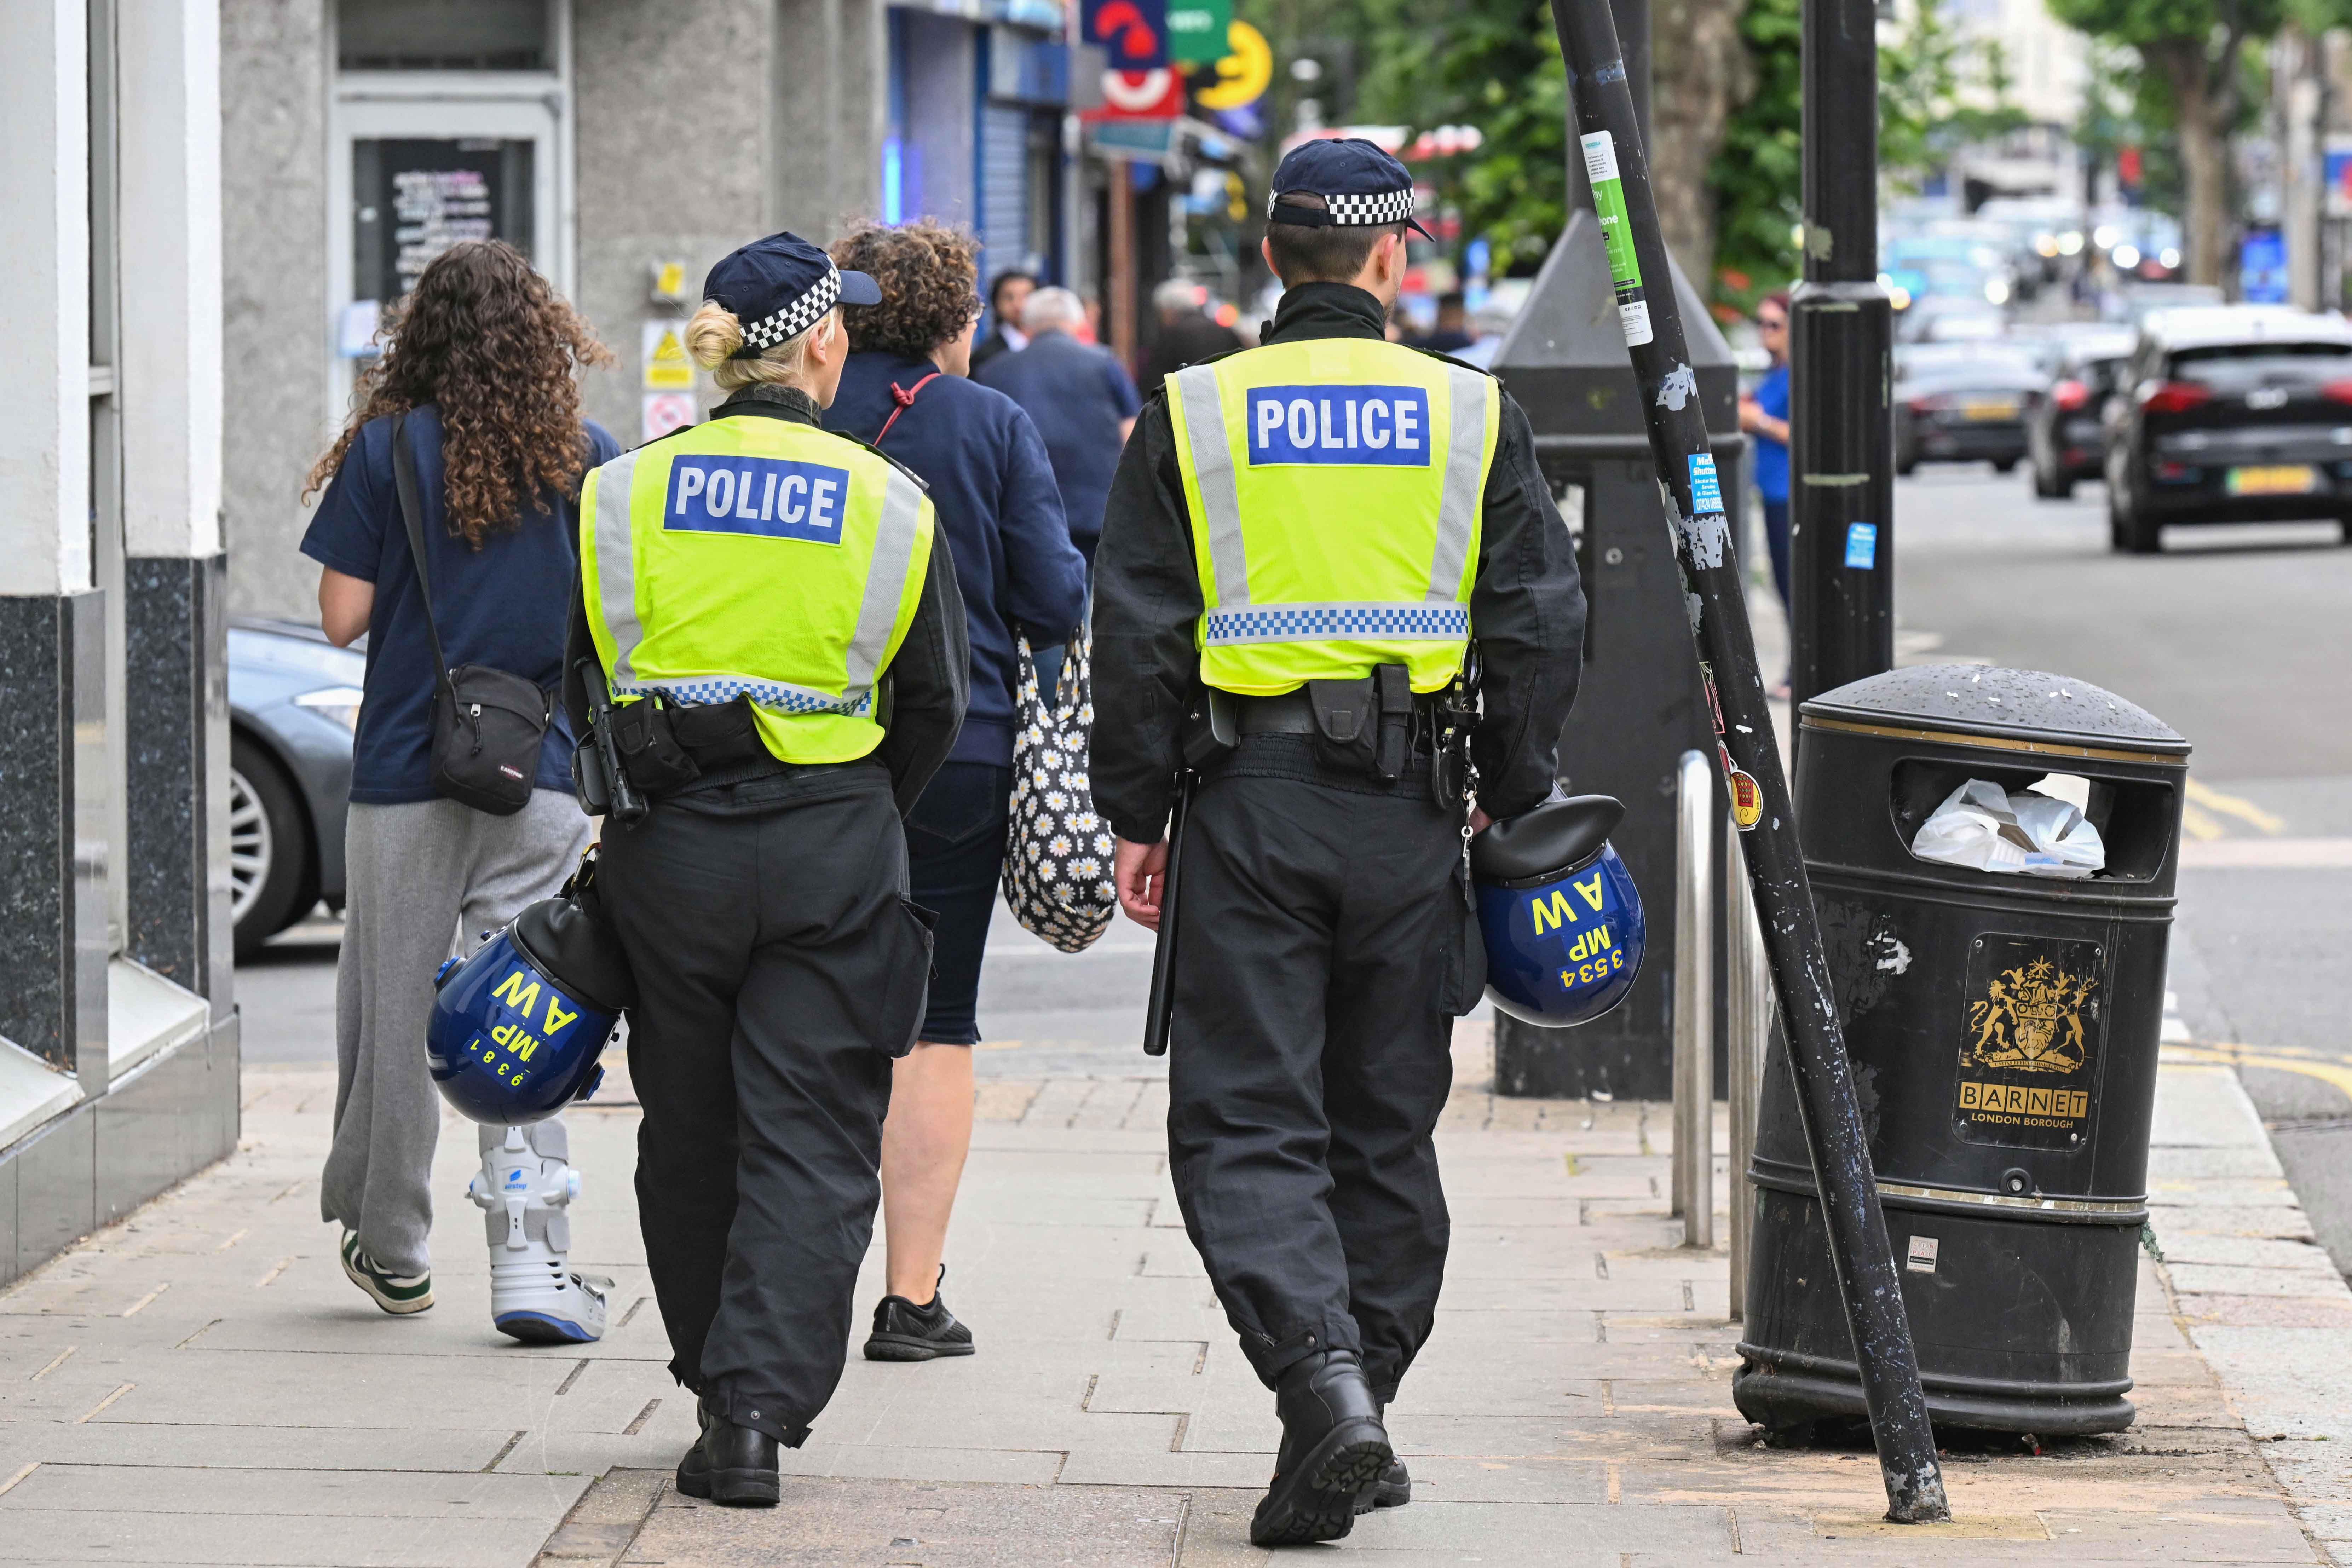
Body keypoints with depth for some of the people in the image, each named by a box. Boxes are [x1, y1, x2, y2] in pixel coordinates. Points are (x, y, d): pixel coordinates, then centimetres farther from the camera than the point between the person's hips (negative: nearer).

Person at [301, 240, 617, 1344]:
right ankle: (530, 1262, -8)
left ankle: (387, 1243, 23)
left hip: (406, 773, -1)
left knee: (392, 1005, 12)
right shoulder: (589, 458, -1)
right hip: (541, 773, 1)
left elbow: (343, 617, -4)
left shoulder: (384, 452, -4)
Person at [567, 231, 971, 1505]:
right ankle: (761, 1406, -10)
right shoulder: (891, 505, -4)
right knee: (811, 1136, 1)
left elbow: (584, 684, 7)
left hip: (667, 843, 2)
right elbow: (933, 707, 3)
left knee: (691, 1127, 16)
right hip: (834, 850, -2)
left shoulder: (623, 494, 0)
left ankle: (722, 1385, 27)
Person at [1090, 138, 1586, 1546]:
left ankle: (1321, 1381, -21)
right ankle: (1358, 1425, 18)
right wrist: (1514, 803, 13)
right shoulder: (1477, 416, 2)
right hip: (1410, 809, 2)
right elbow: (1539, 631, 2)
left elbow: (1140, 637, -1)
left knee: (1245, 1126, -1)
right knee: (1387, 1131, 13)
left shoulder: (1190, 416, 0)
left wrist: (1137, 817, 6)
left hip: (1251, 799, -1)